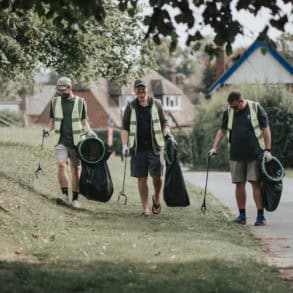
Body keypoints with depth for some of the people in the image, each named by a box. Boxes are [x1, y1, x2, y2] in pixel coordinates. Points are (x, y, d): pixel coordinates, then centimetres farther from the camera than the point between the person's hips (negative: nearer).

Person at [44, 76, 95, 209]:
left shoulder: (80, 102, 4)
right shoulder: (55, 102, 9)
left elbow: (84, 122, 9)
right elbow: (52, 121, 14)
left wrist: (89, 132, -9)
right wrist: (48, 129, -7)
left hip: (76, 141, -1)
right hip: (61, 141, 1)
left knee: (76, 169, 3)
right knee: (61, 165, -18)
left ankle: (75, 199, 9)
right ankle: (65, 195, -17)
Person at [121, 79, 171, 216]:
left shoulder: (156, 104, 7)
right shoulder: (131, 107, 6)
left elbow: (164, 122, 14)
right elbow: (125, 127, 5)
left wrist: (167, 130, -8)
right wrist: (124, 145, -6)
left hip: (155, 147, 0)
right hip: (138, 148, 0)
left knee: (157, 176, -6)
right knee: (141, 178, 1)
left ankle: (156, 198, 23)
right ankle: (145, 208, 7)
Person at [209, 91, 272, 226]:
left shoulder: (256, 108, -2)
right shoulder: (229, 112, 8)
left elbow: (266, 129, -2)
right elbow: (222, 130, 14)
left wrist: (267, 150, -7)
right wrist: (214, 147, 3)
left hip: (255, 154, -4)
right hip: (236, 155, 4)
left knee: (256, 183, -6)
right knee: (240, 184, 4)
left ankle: (261, 216, -4)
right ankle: (242, 215, 11)